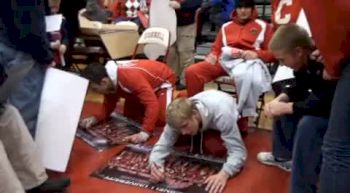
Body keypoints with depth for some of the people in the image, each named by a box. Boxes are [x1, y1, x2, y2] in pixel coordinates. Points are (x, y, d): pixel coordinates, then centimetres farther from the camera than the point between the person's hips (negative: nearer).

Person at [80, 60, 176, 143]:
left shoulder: (129, 77, -43)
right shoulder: (109, 80, -16)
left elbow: (152, 103, -47)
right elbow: (109, 105, -5)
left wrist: (145, 132, -54)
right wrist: (95, 118, -24)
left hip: (163, 80, -7)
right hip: (147, 85, 7)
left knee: (163, 118, -21)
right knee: (130, 114, 2)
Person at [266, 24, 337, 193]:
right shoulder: (306, 59, -6)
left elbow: (324, 104, -36)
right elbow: (300, 88, 9)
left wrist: (286, 107, -27)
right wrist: (280, 99, -9)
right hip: (323, 105, 10)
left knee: (308, 125, -33)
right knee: (282, 107, 9)